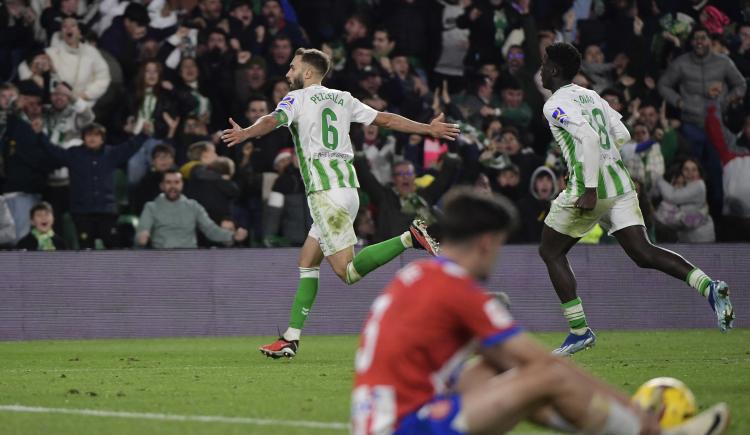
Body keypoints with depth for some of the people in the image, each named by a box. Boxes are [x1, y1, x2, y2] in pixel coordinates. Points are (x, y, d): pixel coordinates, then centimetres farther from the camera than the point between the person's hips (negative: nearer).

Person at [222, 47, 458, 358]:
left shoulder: (298, 98, 0)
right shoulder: (343, 99, 18)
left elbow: (272, 120, -20)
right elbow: (386, 119, 21)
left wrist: (245, 134, -37)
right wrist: (429, 129, 31)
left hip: (325, 191, -8)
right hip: (349, 186, 8)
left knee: (347, 271, -13)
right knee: (307, 262, 13)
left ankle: (410, 238, -27)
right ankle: (291, 338, 9)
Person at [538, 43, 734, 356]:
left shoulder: (556, 105, -8)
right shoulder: (591, 96, 17)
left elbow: (589, 138, -22)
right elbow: (622, 135, 19)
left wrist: (590, 189, -23)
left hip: (589, 190, -7)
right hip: (620, 186, 7)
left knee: (550, 252, 11)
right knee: (643, 254, 0)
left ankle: (579, 330, 6)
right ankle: (709, 287, -22)